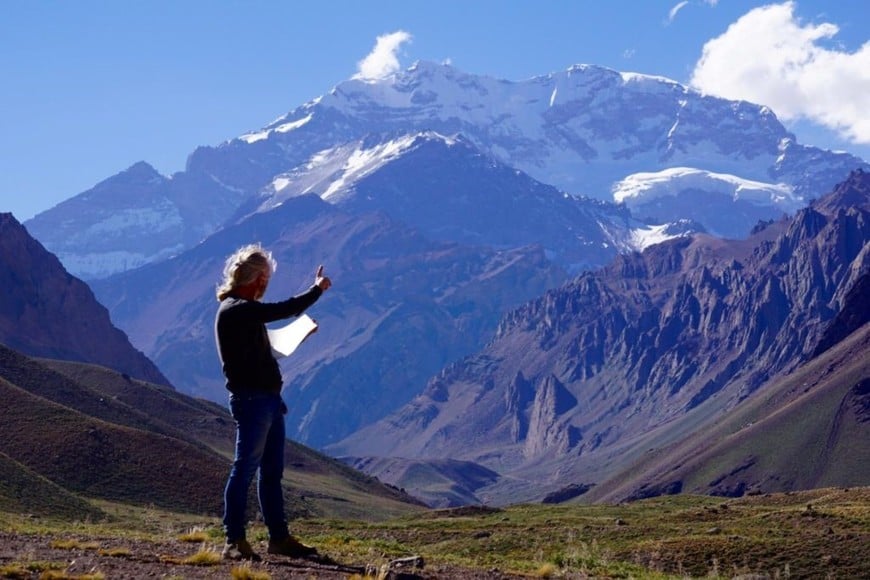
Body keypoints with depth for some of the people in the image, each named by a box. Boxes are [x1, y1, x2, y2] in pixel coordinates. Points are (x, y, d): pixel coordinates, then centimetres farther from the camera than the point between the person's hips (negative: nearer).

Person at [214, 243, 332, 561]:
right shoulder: (235, 310, -15)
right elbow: (283, 309, -22)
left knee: (272, 471, 13)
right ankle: (234, 541, -4)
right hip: (251, 400, -10)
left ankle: (279, 537, 19)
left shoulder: (244, 309, 18)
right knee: (245, 468, -7)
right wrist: (317, 289, -8)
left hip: (268, 398, 10)